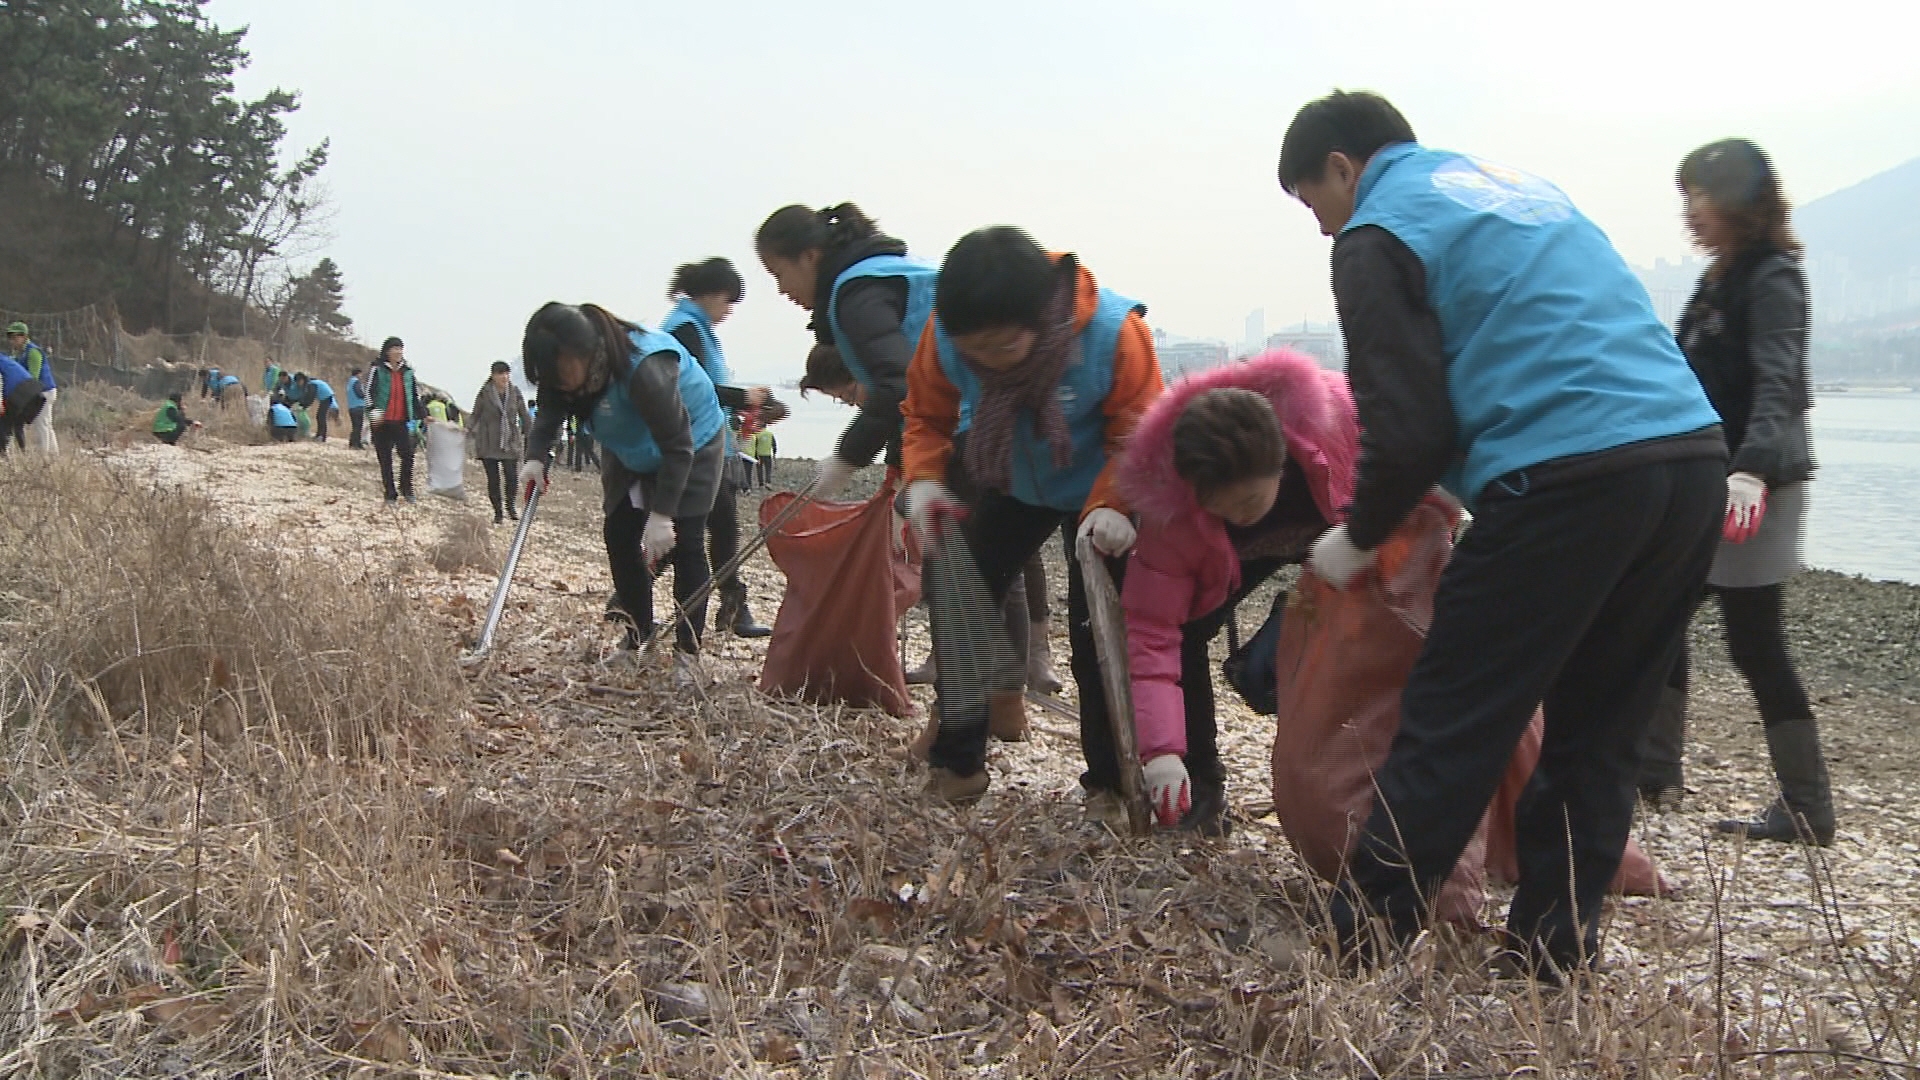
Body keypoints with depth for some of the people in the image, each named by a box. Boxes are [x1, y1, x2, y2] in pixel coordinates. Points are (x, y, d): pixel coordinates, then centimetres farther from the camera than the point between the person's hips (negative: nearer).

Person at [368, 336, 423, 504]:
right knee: (385, 459, 3)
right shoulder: (377, 371, 0)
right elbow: (369, 391, -8)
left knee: (408, 454, -13)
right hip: (382, 421, -2)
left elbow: (415, 396, 17)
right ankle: (390, 494, 10)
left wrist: (421, 416, 13)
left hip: (402, 422, 2)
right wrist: (373, 410, -22)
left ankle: (406, 488, 6)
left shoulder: (407, 372, 11)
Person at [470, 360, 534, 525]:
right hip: (488, 443, -1)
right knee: (493, 479, 1)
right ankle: (498, 512, 13)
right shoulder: (484, 394, -3)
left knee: (511, 476, -7)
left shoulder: (515, 393, 3)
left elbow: (525, 416, 9)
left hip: (511, 442, 1)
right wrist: (470, 429, -13)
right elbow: (475, 415, 3)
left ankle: (510, 507, 18)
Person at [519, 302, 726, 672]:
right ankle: (637, 641, 11)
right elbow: (549, 409, -4)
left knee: (684, 542, -13)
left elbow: (677, 446, -35)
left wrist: (662, 514, -36)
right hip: (631, 454, 7)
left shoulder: (646, 368, -41)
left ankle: (686, 653, -8)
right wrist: (535, 457, -23)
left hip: (693, 444, -7)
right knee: (619, 535, 1)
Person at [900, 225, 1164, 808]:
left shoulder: (1114, 331, -34)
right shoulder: (945, 333, -25)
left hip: (1096, 496, -3)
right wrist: (924, 476, -29)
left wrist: (1111, 505, -42)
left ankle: (1109, 782, 11)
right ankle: (956, 760, 15)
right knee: (958, 604, -2)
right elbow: (926, 415, -9)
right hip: (1006, 487, 3)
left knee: (1097, 635, -6)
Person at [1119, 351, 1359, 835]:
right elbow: (1152, 631, -36)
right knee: (1183, 635, -19)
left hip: (1343, 531, 0)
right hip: (1241, 553, 1)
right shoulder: (1170, 509, -39)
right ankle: (1201, 786, -5)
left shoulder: (1340, 414, -44)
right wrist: (1162, 750, -44)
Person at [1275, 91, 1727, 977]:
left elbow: (1408, 430, -5)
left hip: (1568, 481, -8)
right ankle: (1553, 954, 23)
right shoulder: (1519, 186, 28)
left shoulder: (1378, 233, 3)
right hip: (1694, 461, 8)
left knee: (1447, 735, 1)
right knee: (1597, 733, 16)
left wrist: (1358, 541, 12)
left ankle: (1358, 951, 10)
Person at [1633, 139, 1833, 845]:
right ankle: (1656, 774, 22)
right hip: (1707, 479, 9)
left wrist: (1752, 470, -39)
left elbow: (1777, 385, -25)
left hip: (1752, 487, -9)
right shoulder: (1723, 279, 15)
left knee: (1755, 643, -6)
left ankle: (1808, 812, 4)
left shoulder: (1772, 278, -12)